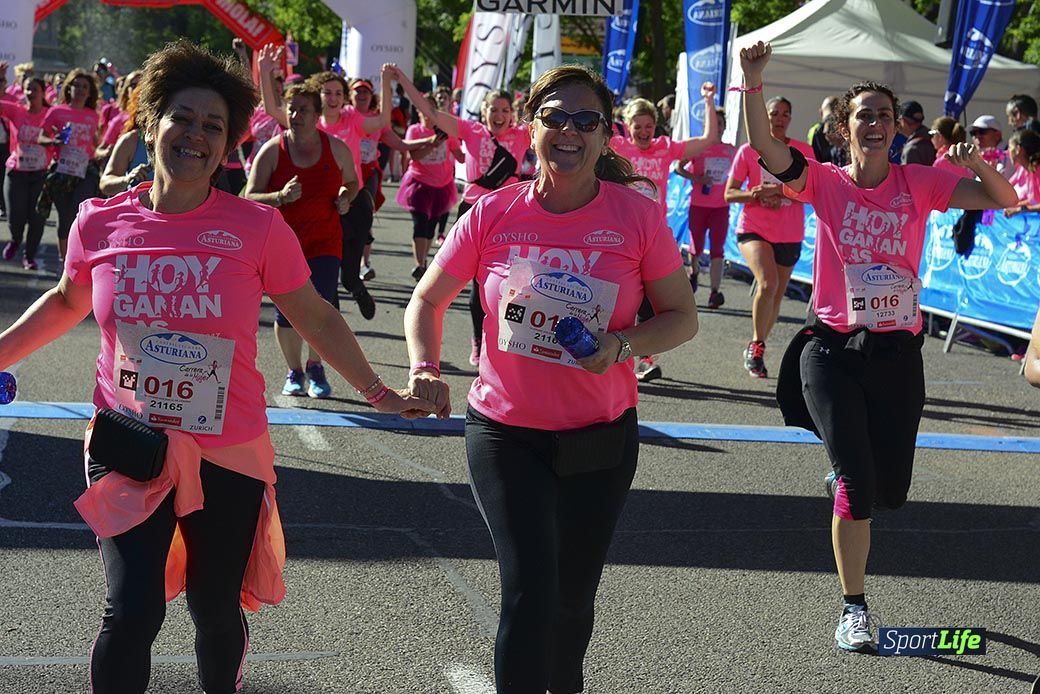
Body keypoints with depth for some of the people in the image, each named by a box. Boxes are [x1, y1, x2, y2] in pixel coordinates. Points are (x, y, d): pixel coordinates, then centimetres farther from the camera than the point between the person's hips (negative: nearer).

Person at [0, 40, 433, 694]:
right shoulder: (101, 222, -3)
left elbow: (316, 317, 3)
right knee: (132, 611, -11)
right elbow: (68, 301, 17)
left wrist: (377, 390, 1)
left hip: (228, 455, 0)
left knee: (217, 611, 13)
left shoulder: (257, 227, -8)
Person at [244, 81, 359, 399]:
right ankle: (294, 372, 23)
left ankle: (315, 367, 16)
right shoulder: (272, 150, -5)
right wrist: (281, 197, -23)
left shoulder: (336, 148, 0)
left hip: (324, 242, 0)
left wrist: (345, 198, -4)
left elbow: (351, 182, 18)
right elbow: (250, 198, -6)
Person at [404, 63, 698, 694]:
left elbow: (683, 317, -1)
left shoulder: (638, 216, -9)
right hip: (505, 433, -1)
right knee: (528, 591, -14)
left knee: (573, 595, 16)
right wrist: (426, 370, -15)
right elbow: (427, 300, 3)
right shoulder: (495, 213, -8)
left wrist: (622, 344, -20)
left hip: (602, 436, 1)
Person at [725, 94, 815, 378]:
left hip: (789, 235, 3)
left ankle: (755, 348, 32)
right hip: (754, 228, -3)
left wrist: (779, 191, -21)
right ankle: (757, 346, -11)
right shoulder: (748, 151, -1)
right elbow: (730, 193, 0)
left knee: (777, 295, 11)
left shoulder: (803, 151, 1)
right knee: (768, 283, -26)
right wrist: (754, 194, -20)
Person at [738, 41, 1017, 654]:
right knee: (856, 486, -9)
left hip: (898, 351, 2)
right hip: (833, 350, -2)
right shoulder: (827, 183, -2)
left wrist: (976, 162, -22)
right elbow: (765, 147, -17)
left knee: (889, 489, 9)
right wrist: (754, 80, -29)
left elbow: (1004, 200, -3)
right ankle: (855, 607, 5)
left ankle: (843, 470, 46)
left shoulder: (919, 183, 2)